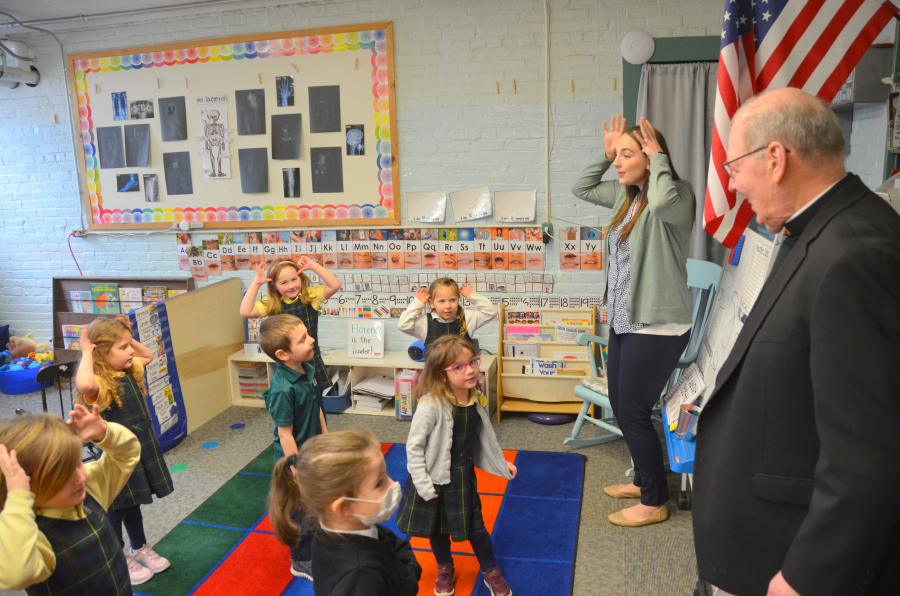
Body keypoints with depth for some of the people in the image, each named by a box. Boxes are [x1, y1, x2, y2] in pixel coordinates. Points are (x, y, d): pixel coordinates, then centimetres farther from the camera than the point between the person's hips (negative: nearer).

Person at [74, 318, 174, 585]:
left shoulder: (130, 370, 0)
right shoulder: (99, 383, -25)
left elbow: (148, 355, 22)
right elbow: (84, 385, -51)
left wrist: (128, 338, 4)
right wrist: (87, 352, -35)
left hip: (142, 447, 8)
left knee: (133, 503, 25)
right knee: (117, 508, 12)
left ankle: (139, 548, 42)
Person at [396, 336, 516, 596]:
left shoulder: (476, 400, -9)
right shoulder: (431, 405, -28)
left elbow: (484, 436, 8)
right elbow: (414, 447, -20)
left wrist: (502, 463, 14)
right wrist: (423, 484, -18)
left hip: (464, 476, 4)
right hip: (436, 477, -3)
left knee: (475, 525, 15)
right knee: (438, 527, 18)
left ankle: (491, 572, 39)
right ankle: (445, 569, 45)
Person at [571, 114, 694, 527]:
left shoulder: (678, 193, -15)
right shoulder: (626, 194, 10)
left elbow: (663, 202, -39)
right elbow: (581, 189, 22)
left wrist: (659, 158, -22)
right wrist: (605, 154, 9)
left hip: (657, 328, -9)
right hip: (624, 322, 9)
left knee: (633, 413, 0)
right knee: (620, 406, 18)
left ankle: (654, 503, 19)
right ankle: (643, 480, 39)